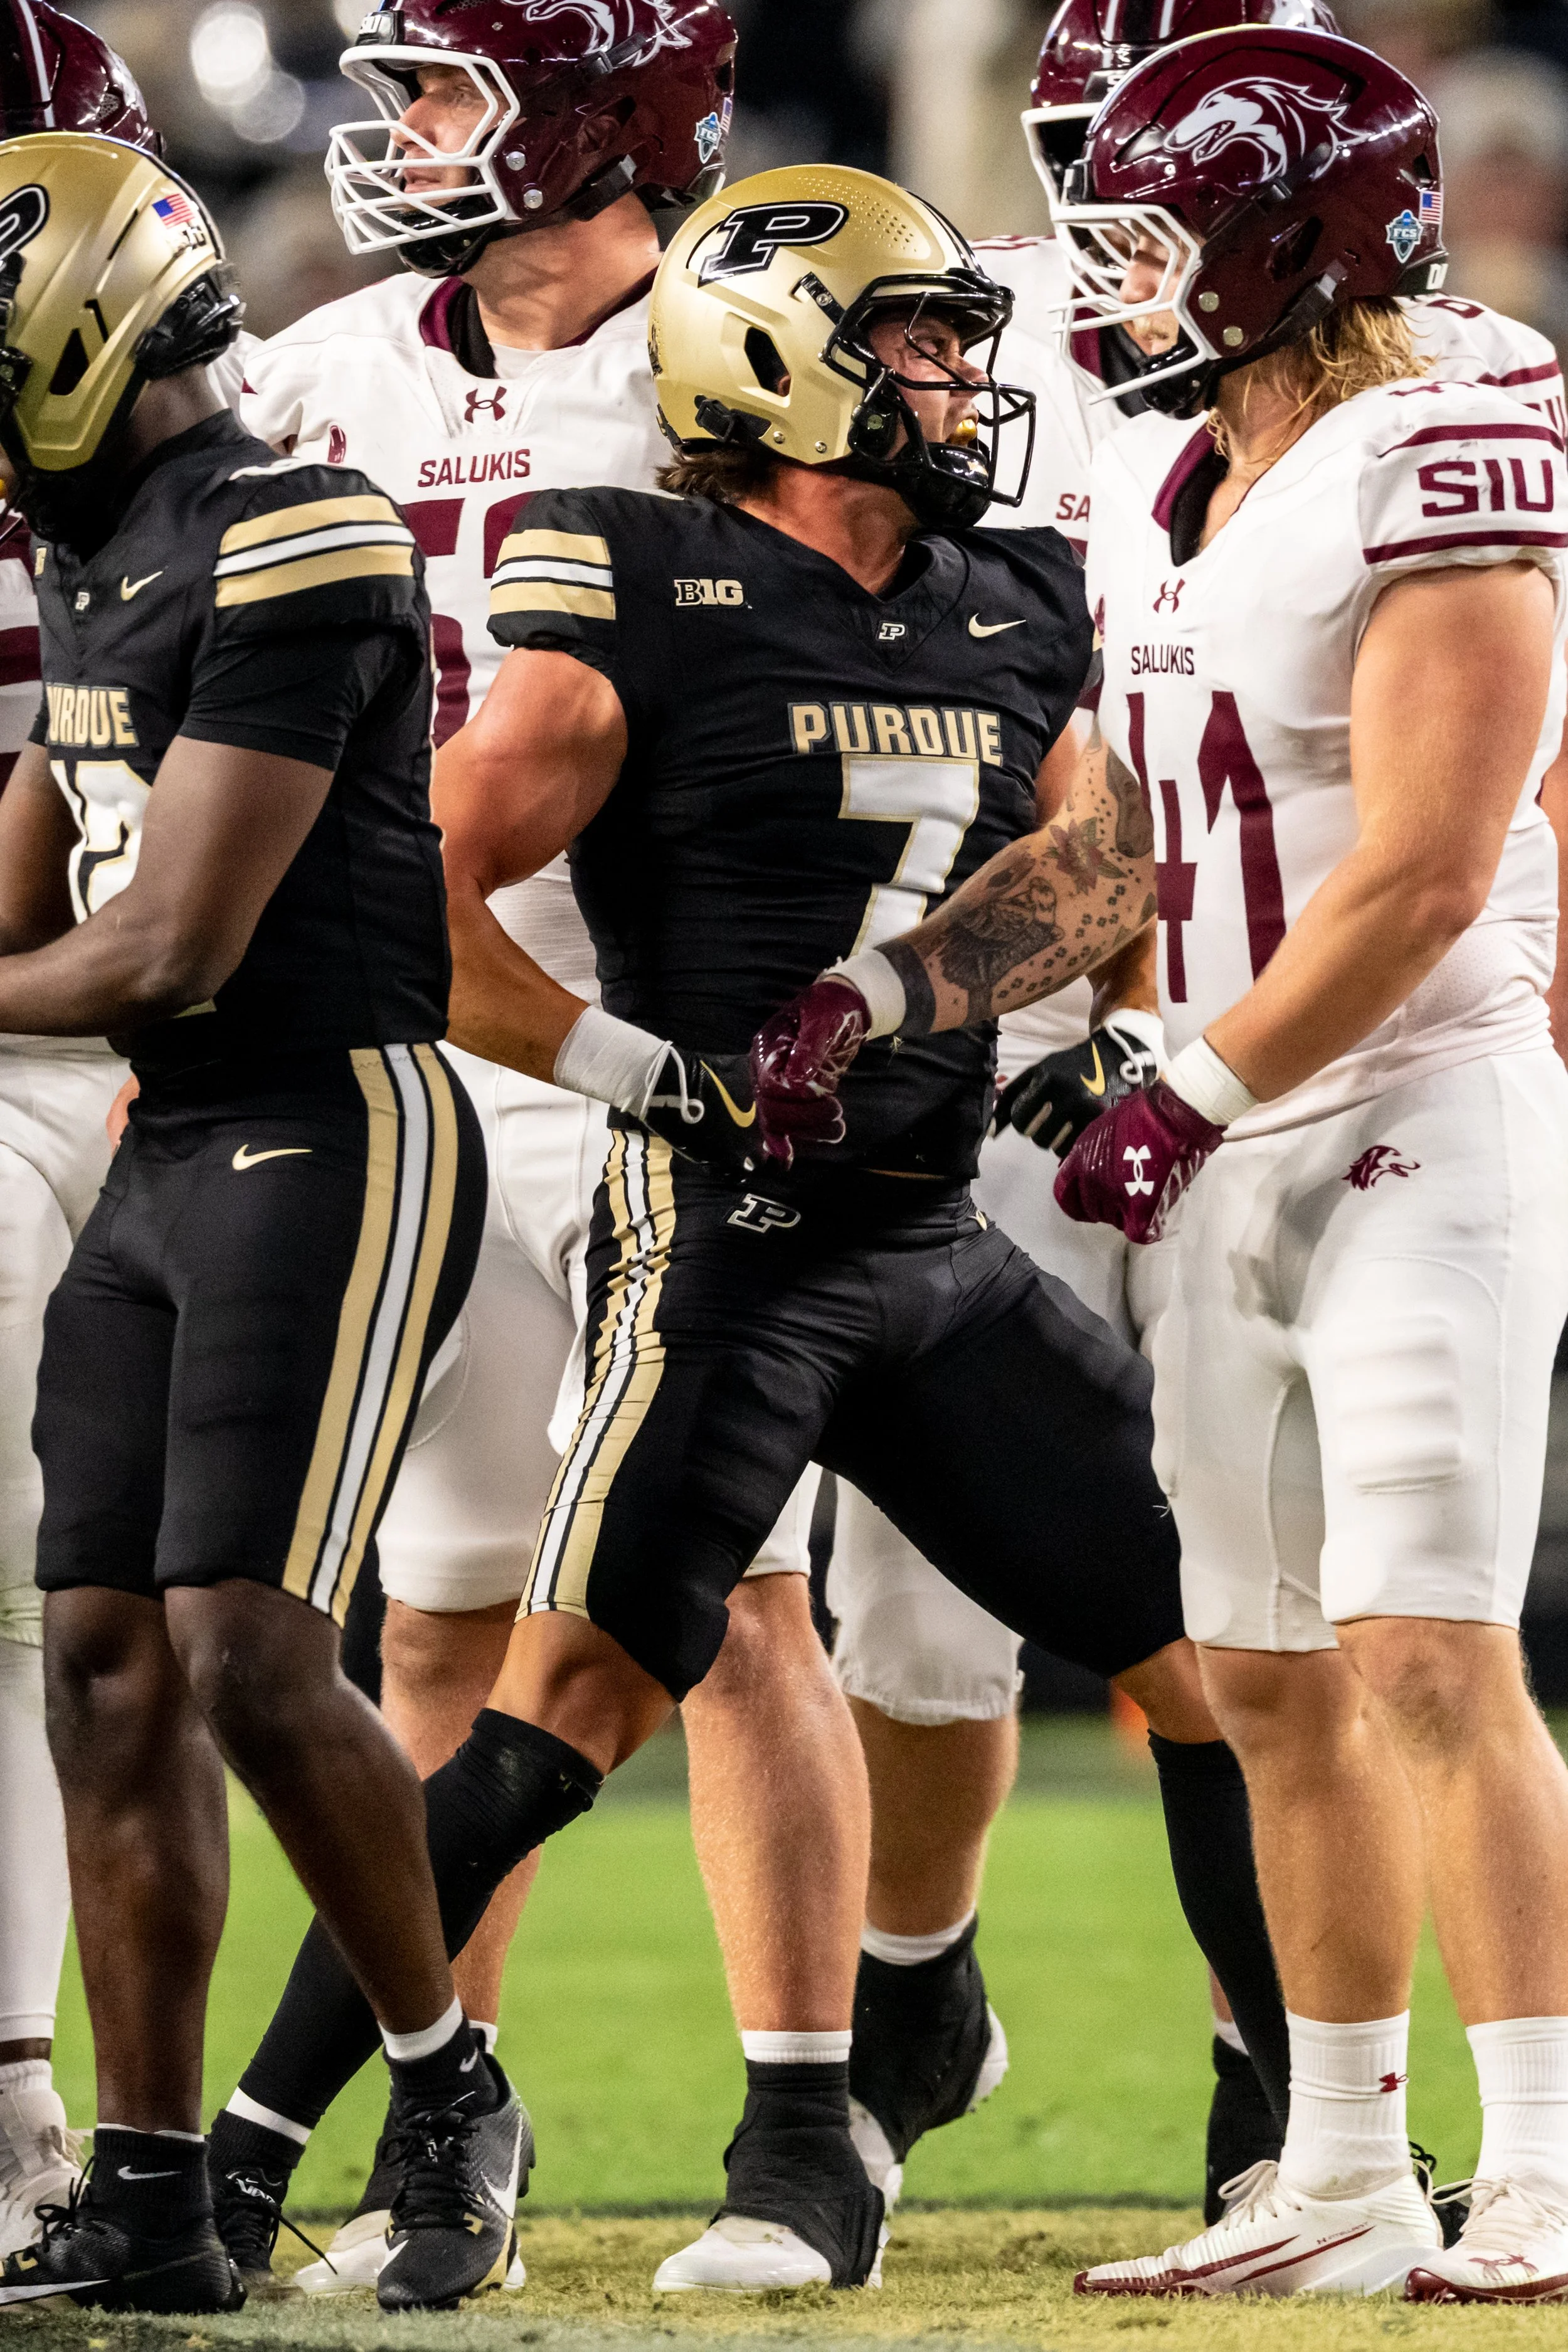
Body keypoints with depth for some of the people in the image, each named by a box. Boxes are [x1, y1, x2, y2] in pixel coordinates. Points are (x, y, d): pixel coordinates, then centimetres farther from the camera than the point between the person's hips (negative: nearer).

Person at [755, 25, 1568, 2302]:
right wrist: (879, 994, 12)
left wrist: (1189, 1098, -17)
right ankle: (1345, 2183, 18)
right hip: (1241, 1155, 9)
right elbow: (1107, 850, 21)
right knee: (1271, 1682, 10)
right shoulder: (1160, 494, 13)